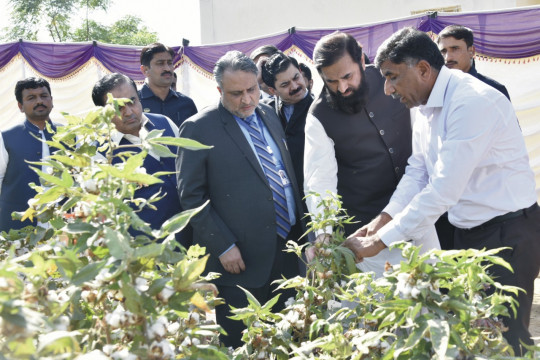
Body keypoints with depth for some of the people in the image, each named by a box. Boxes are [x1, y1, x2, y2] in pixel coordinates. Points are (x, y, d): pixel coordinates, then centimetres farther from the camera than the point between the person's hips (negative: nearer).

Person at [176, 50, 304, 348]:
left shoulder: (269, 115, 10)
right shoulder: (198, 128, -10)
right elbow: (191, 196, -10)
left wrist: (300, 227, 11)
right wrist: (224, 246, -14)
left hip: (287, 249, 6)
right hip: (241, 259, -6)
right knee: (241, 345, 6)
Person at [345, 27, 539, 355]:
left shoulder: (473, 101, -24)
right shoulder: (428, 106, 6)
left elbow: (443, 190, -28)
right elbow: (417, 173, 8)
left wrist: (379, 242, -24)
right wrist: (382, 221, -7)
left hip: (508, 234, -9)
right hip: (468, 230, 9)